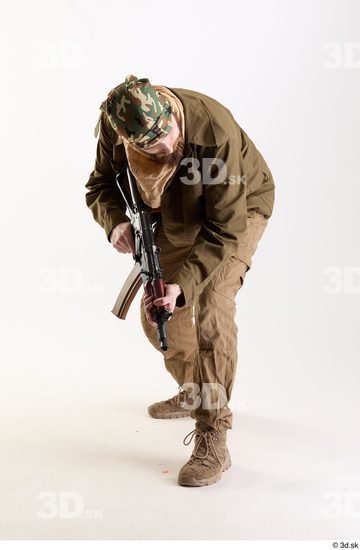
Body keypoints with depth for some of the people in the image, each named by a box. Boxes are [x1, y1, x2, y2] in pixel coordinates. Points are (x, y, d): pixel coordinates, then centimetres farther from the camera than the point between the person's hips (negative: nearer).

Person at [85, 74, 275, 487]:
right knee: (157, 311, 9)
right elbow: (100, 185, -7)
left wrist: (182, 284, -43)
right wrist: (115, 221, -29)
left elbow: (226, 231, -35)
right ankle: (193, 393, 36)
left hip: (239, 210, -6)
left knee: (212, 309, -23)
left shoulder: (215, 132, -40)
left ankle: (212, 439, -15)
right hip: (178, 216, 6)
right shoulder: (114, 127, -25)